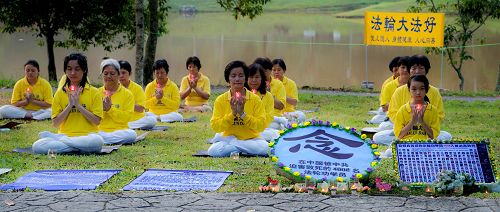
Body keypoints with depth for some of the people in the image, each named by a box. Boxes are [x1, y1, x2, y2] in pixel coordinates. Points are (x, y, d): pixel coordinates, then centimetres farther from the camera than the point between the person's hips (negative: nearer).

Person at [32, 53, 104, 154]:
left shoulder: (94, 92, 6)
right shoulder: (60, 93, 12)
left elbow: (96, 121, -3)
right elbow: (55, 123, 5)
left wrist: (78, 105, -9)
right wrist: (70, 105, -6)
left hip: (86, 136, -1)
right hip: (64, 134, 1)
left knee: (97, 141, -40)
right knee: (37, 146, -28)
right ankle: (80, 148, -24)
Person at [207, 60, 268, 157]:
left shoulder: (255, 99, -1)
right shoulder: (220, 100, 1)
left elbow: (262, 126, -7)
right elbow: (215, 126, -5)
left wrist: (243, 114, -18)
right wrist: (232, 114, -17)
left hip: (251, 139, 0)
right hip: (229, 138, 0)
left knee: (264, 147, -34)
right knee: (213, 150, -31)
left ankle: (235, 151, -14)